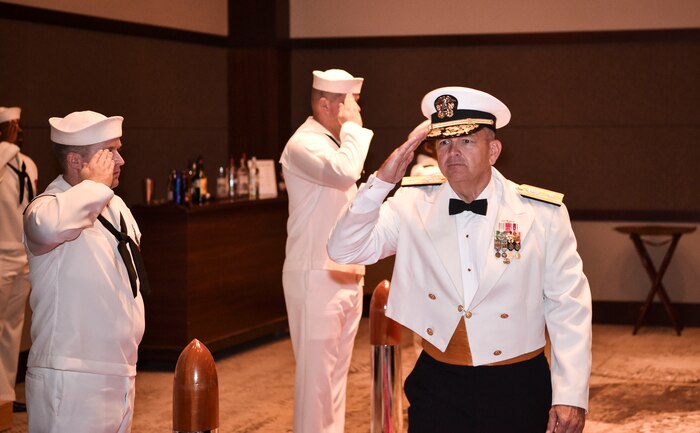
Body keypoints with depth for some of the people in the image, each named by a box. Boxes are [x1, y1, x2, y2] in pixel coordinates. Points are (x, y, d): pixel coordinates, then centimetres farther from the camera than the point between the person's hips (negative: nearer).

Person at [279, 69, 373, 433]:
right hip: (316, 278, -9)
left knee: (337, 371, 14)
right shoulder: (303, 144, -14)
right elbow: (344, 173, -34)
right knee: (316, 373, -4)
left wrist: (357, 259, 13)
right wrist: (353, 126, -19)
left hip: (348, 277, 9)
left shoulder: (338, 142, 14)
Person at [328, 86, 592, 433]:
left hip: (518, 391, -1)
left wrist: (571, 397, -9)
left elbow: (569, 307, -5)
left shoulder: (543, 212, -7)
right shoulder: (413, 206, -1)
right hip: (436, 387, 1)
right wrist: (381, 182, -19)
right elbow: (344, 250, -7)